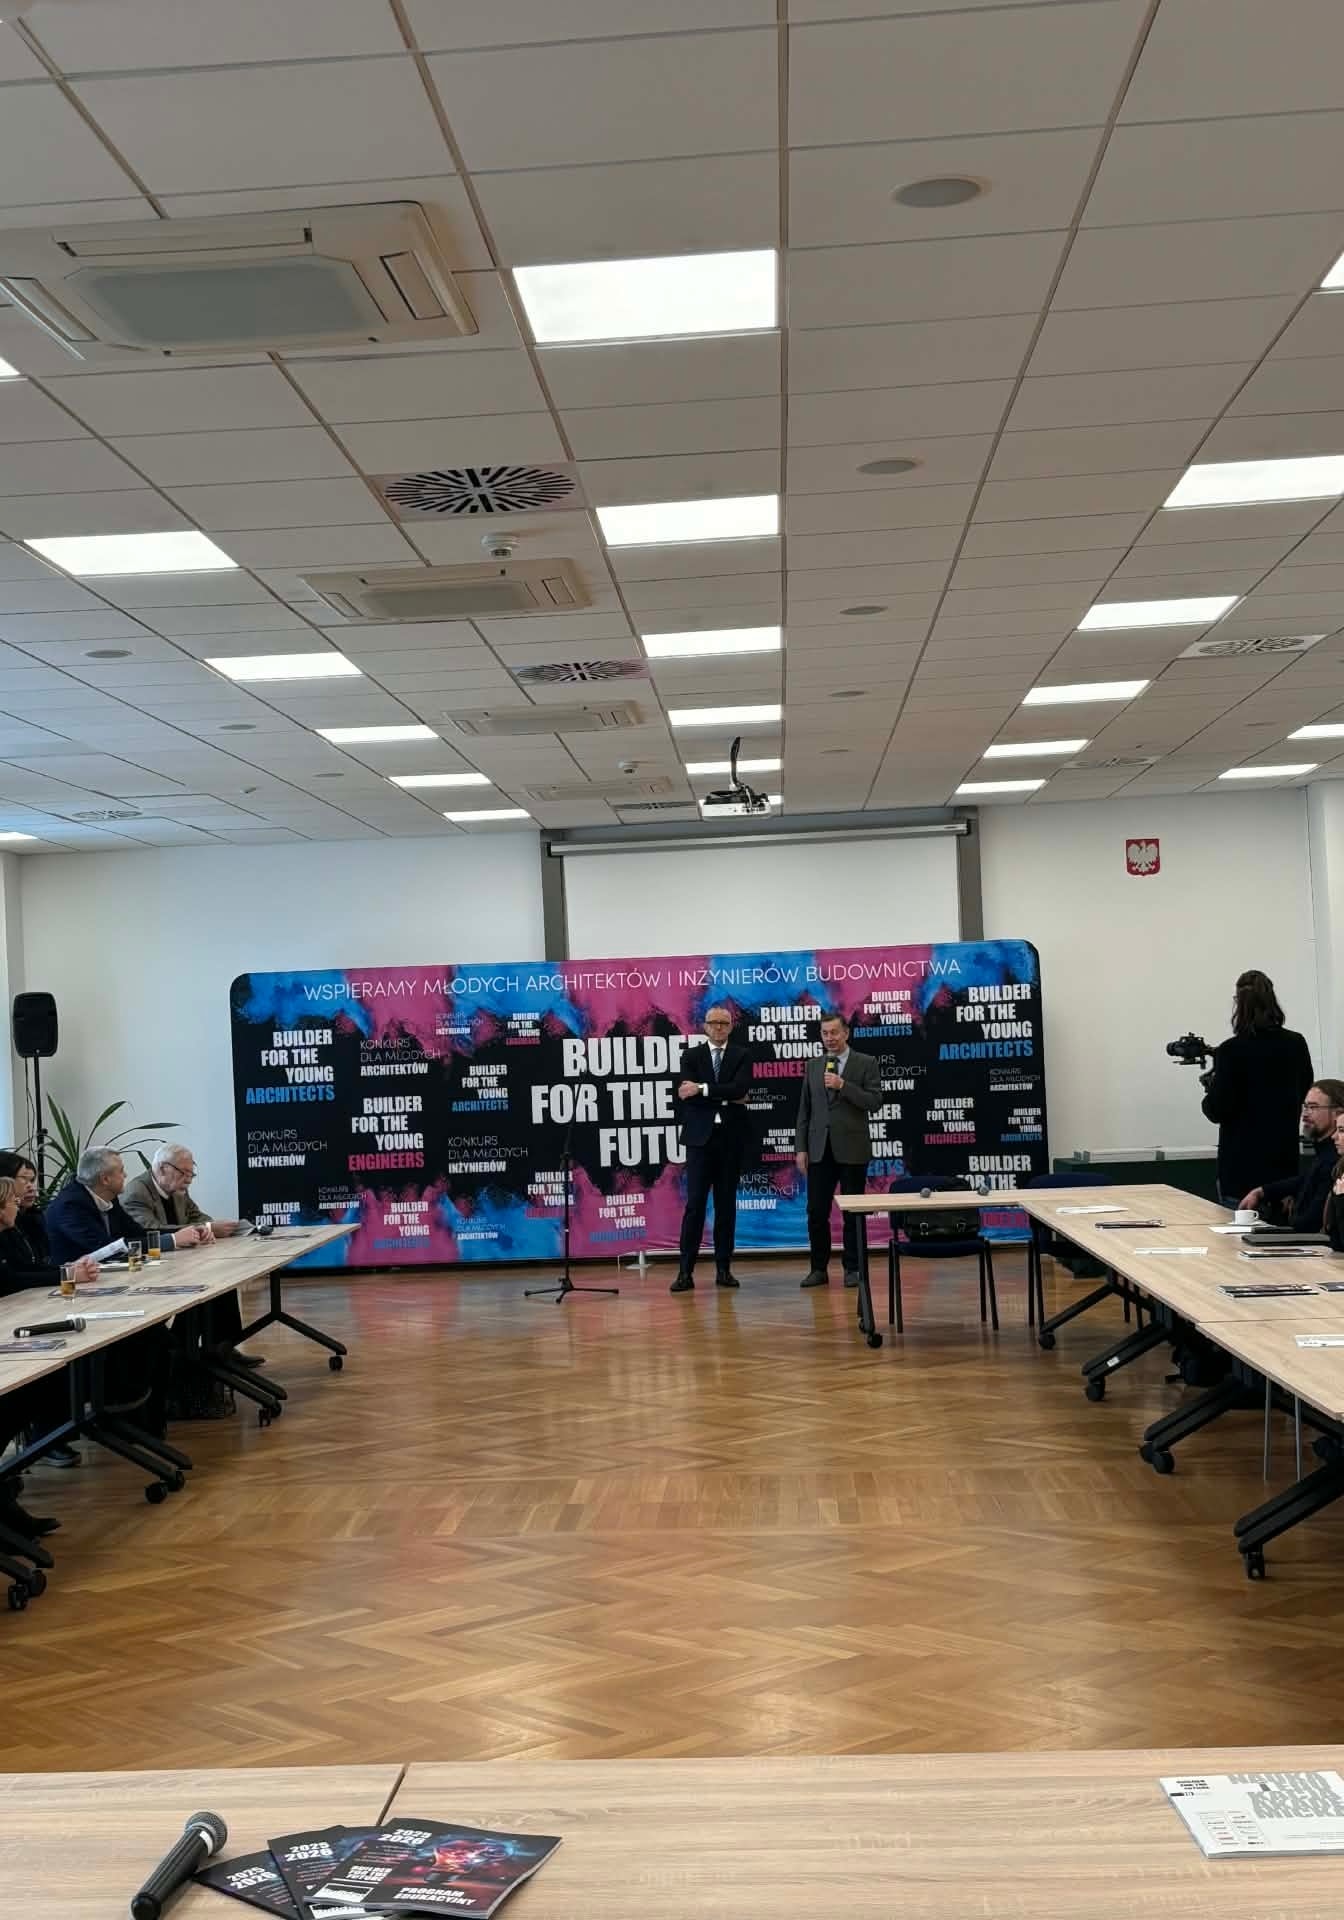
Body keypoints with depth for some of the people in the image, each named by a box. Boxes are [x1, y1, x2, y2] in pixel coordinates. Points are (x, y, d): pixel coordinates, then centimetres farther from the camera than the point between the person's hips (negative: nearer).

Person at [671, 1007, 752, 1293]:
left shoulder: (742, 1056, 6)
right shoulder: (691, 1055, 6)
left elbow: (740, 1088, -12)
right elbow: (687, 1094, -8)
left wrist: (702, 1089, -17)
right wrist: (725, 1098, -12)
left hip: (731, 1138, 1)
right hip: (700, 1137, -1)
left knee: (726, 1204, 6)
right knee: (695, 1204, -4)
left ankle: (723, 1269, 11)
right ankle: (686, 1271, -3)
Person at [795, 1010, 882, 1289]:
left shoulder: (866, 1064, 1)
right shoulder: (813, 1066, 12)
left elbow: (875, 1103, -9)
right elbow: (805, 1110, 11)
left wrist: (843, 1085, -17)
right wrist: (801, 1148, 4)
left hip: (852, 1148, -3)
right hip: (819, 1149, 3)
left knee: (852, 1212, 3)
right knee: (816, 1212, 2)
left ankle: (853, 1269, 13)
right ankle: (819, 1269, 10)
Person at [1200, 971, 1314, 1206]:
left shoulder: (1231, 1051, -14)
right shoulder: (1296, 1045, 0)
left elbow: (1217, 1111, -12)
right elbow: (1304, 1093, 15)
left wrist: (1211, 1088, 7)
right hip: (1284, 1161, 5)